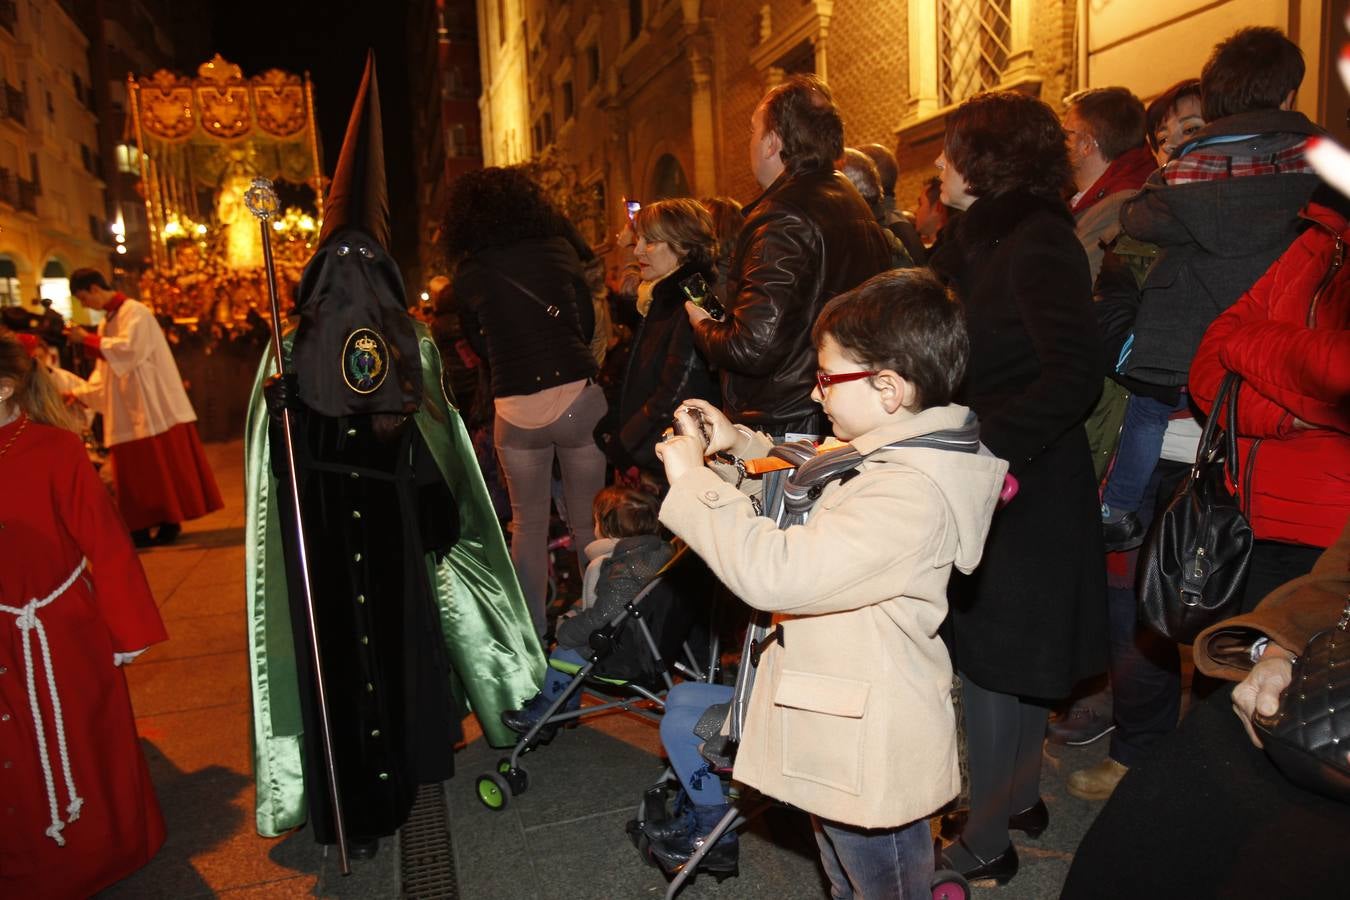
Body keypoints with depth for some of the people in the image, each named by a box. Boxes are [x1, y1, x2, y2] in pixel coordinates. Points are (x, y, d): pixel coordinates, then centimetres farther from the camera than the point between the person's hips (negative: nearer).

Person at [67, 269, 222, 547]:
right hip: (128, 410, 8)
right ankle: (142, 527, 9)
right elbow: (105, 369, 18)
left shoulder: (135, 311, -7)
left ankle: (170, 521, 4)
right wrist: (81, 394, 9)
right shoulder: (107, 321, 18)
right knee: (135, 467, 6)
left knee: (161, 463, -3)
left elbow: (128, 348, -21)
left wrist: (87, 339, -13)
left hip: (151, 406, -8)